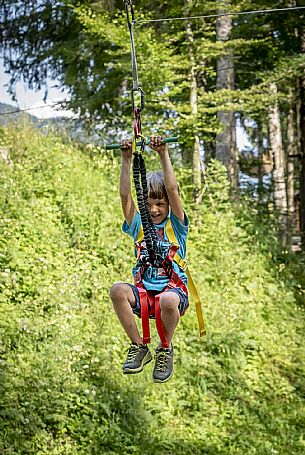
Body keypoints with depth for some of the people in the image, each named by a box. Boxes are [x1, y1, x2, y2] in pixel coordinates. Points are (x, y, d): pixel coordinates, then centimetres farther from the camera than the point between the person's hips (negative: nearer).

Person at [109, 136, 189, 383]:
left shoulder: (176, 225, 4)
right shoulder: (139, 226, 11)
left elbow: (172, 190, -9)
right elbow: (125, 195, 0)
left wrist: (164, 154, -13)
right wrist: (126, 160, -7)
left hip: (174, 287, -3)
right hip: (144, 290, 3)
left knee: (168, 300, -40)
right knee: (118, 290, -30)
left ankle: (166, 350, -9)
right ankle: (139, 348, -11)